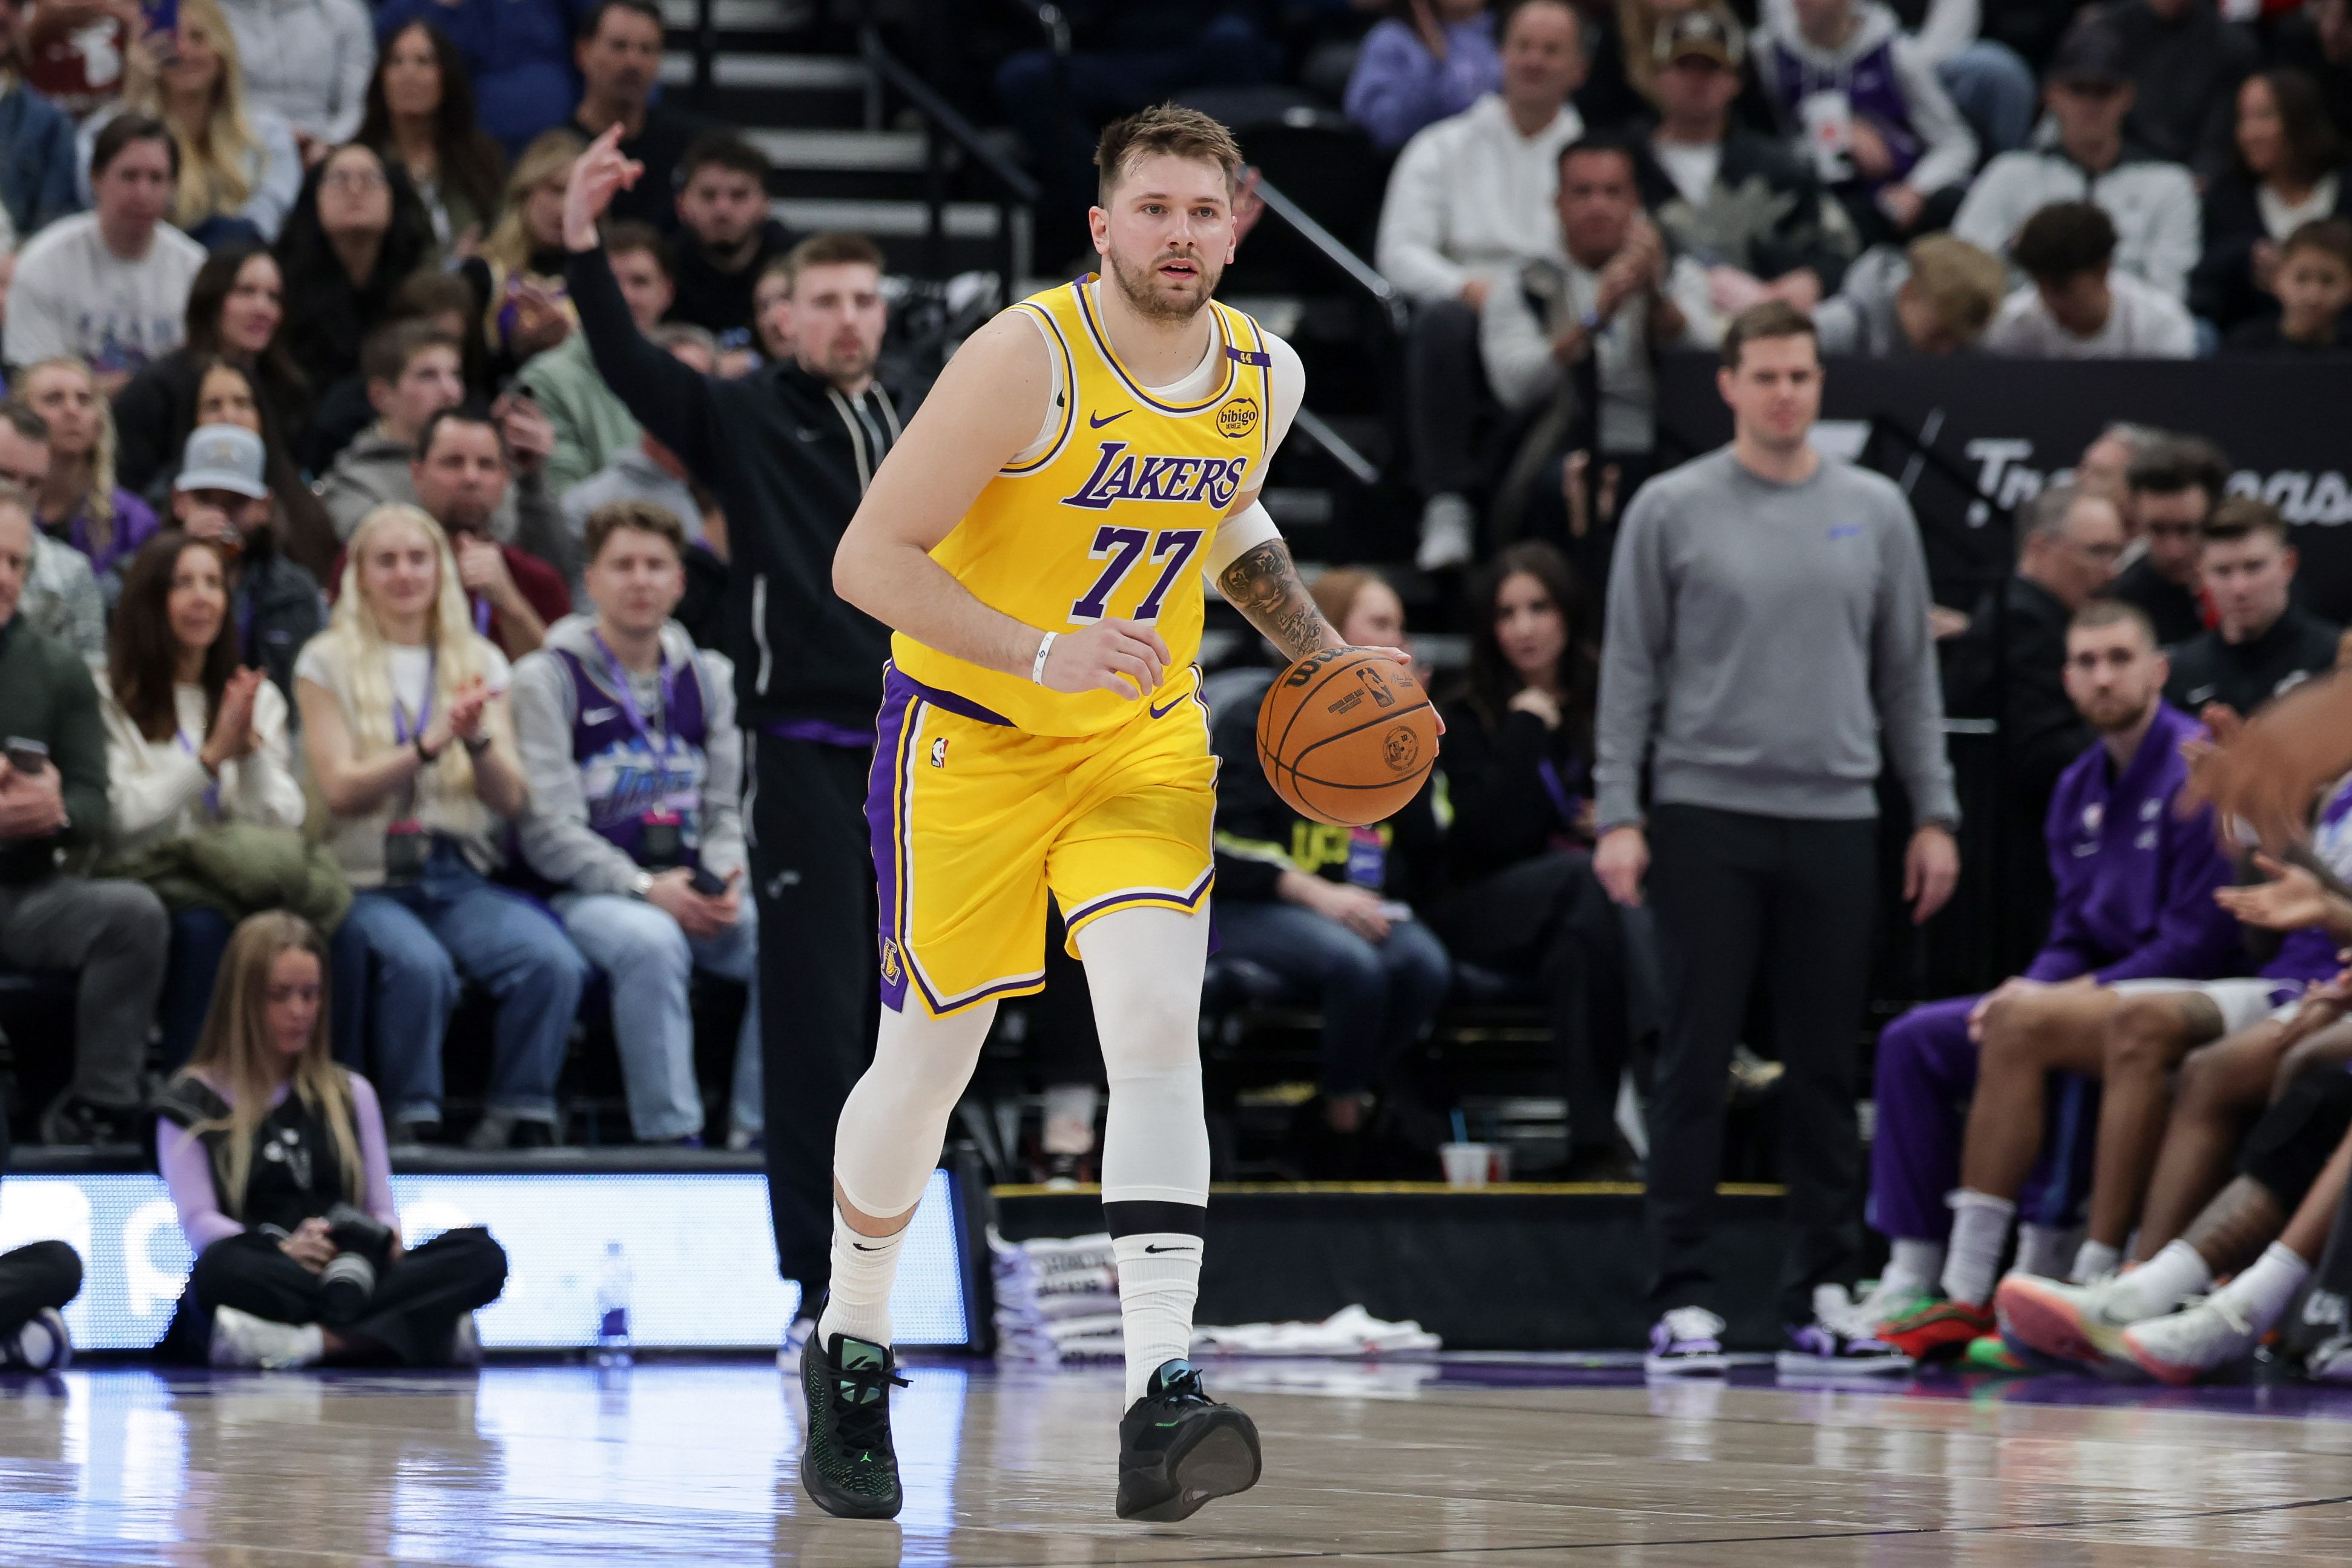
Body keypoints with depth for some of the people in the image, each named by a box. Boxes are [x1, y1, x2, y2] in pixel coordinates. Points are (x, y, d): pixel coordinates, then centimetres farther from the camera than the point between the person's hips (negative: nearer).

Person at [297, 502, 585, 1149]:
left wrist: (478, 741, -15)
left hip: (461, 880, 3)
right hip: (367, 882, -3)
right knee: (419, 964, -36)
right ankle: (414, 1120, -19)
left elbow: (511, 798, 6)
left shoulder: (480, 662, 15)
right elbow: (340, 789, -6)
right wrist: (428, 745, -18)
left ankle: (519, 1117, -13)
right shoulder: (329, 662, 5)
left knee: (553, 961, -27)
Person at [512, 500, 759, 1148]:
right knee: (651, 943, -38)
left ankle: (756, 1139, -21)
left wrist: (723, 881, -8)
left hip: (692, 894, 4)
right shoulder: (548, 680, 2)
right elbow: (551, 831, -7)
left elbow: (728, 807, 14)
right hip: (589, 896, -4)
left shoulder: (710, 678, 17)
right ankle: (670, 1138, -35)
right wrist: (645, 889, -19)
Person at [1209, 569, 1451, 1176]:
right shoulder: (1259, 720, 3)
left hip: (1363, 909, 5)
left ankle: (1329, 1121, -14)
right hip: (1254, 908, -5)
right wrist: (1318, 895, -21)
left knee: (1425, 963, -29)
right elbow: (1225, 839, -9)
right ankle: (1346, 1121, -15)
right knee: (1354, 964, -36)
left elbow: (1423, 849, 10)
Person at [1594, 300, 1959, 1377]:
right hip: (1703, 817, -2)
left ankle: (1820, 1300, 10)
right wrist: (1617, 815, -5)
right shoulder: (1671, 510, 1)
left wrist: (1935, 814, 7)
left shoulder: (1874, 513, 9)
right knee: (1695, 1063, -3)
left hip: (1835, 820, 3)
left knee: (1826, 1072, 5)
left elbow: (1910, 674, 13)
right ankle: (1684, 1297, 0)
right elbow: (1630, 670, 2)